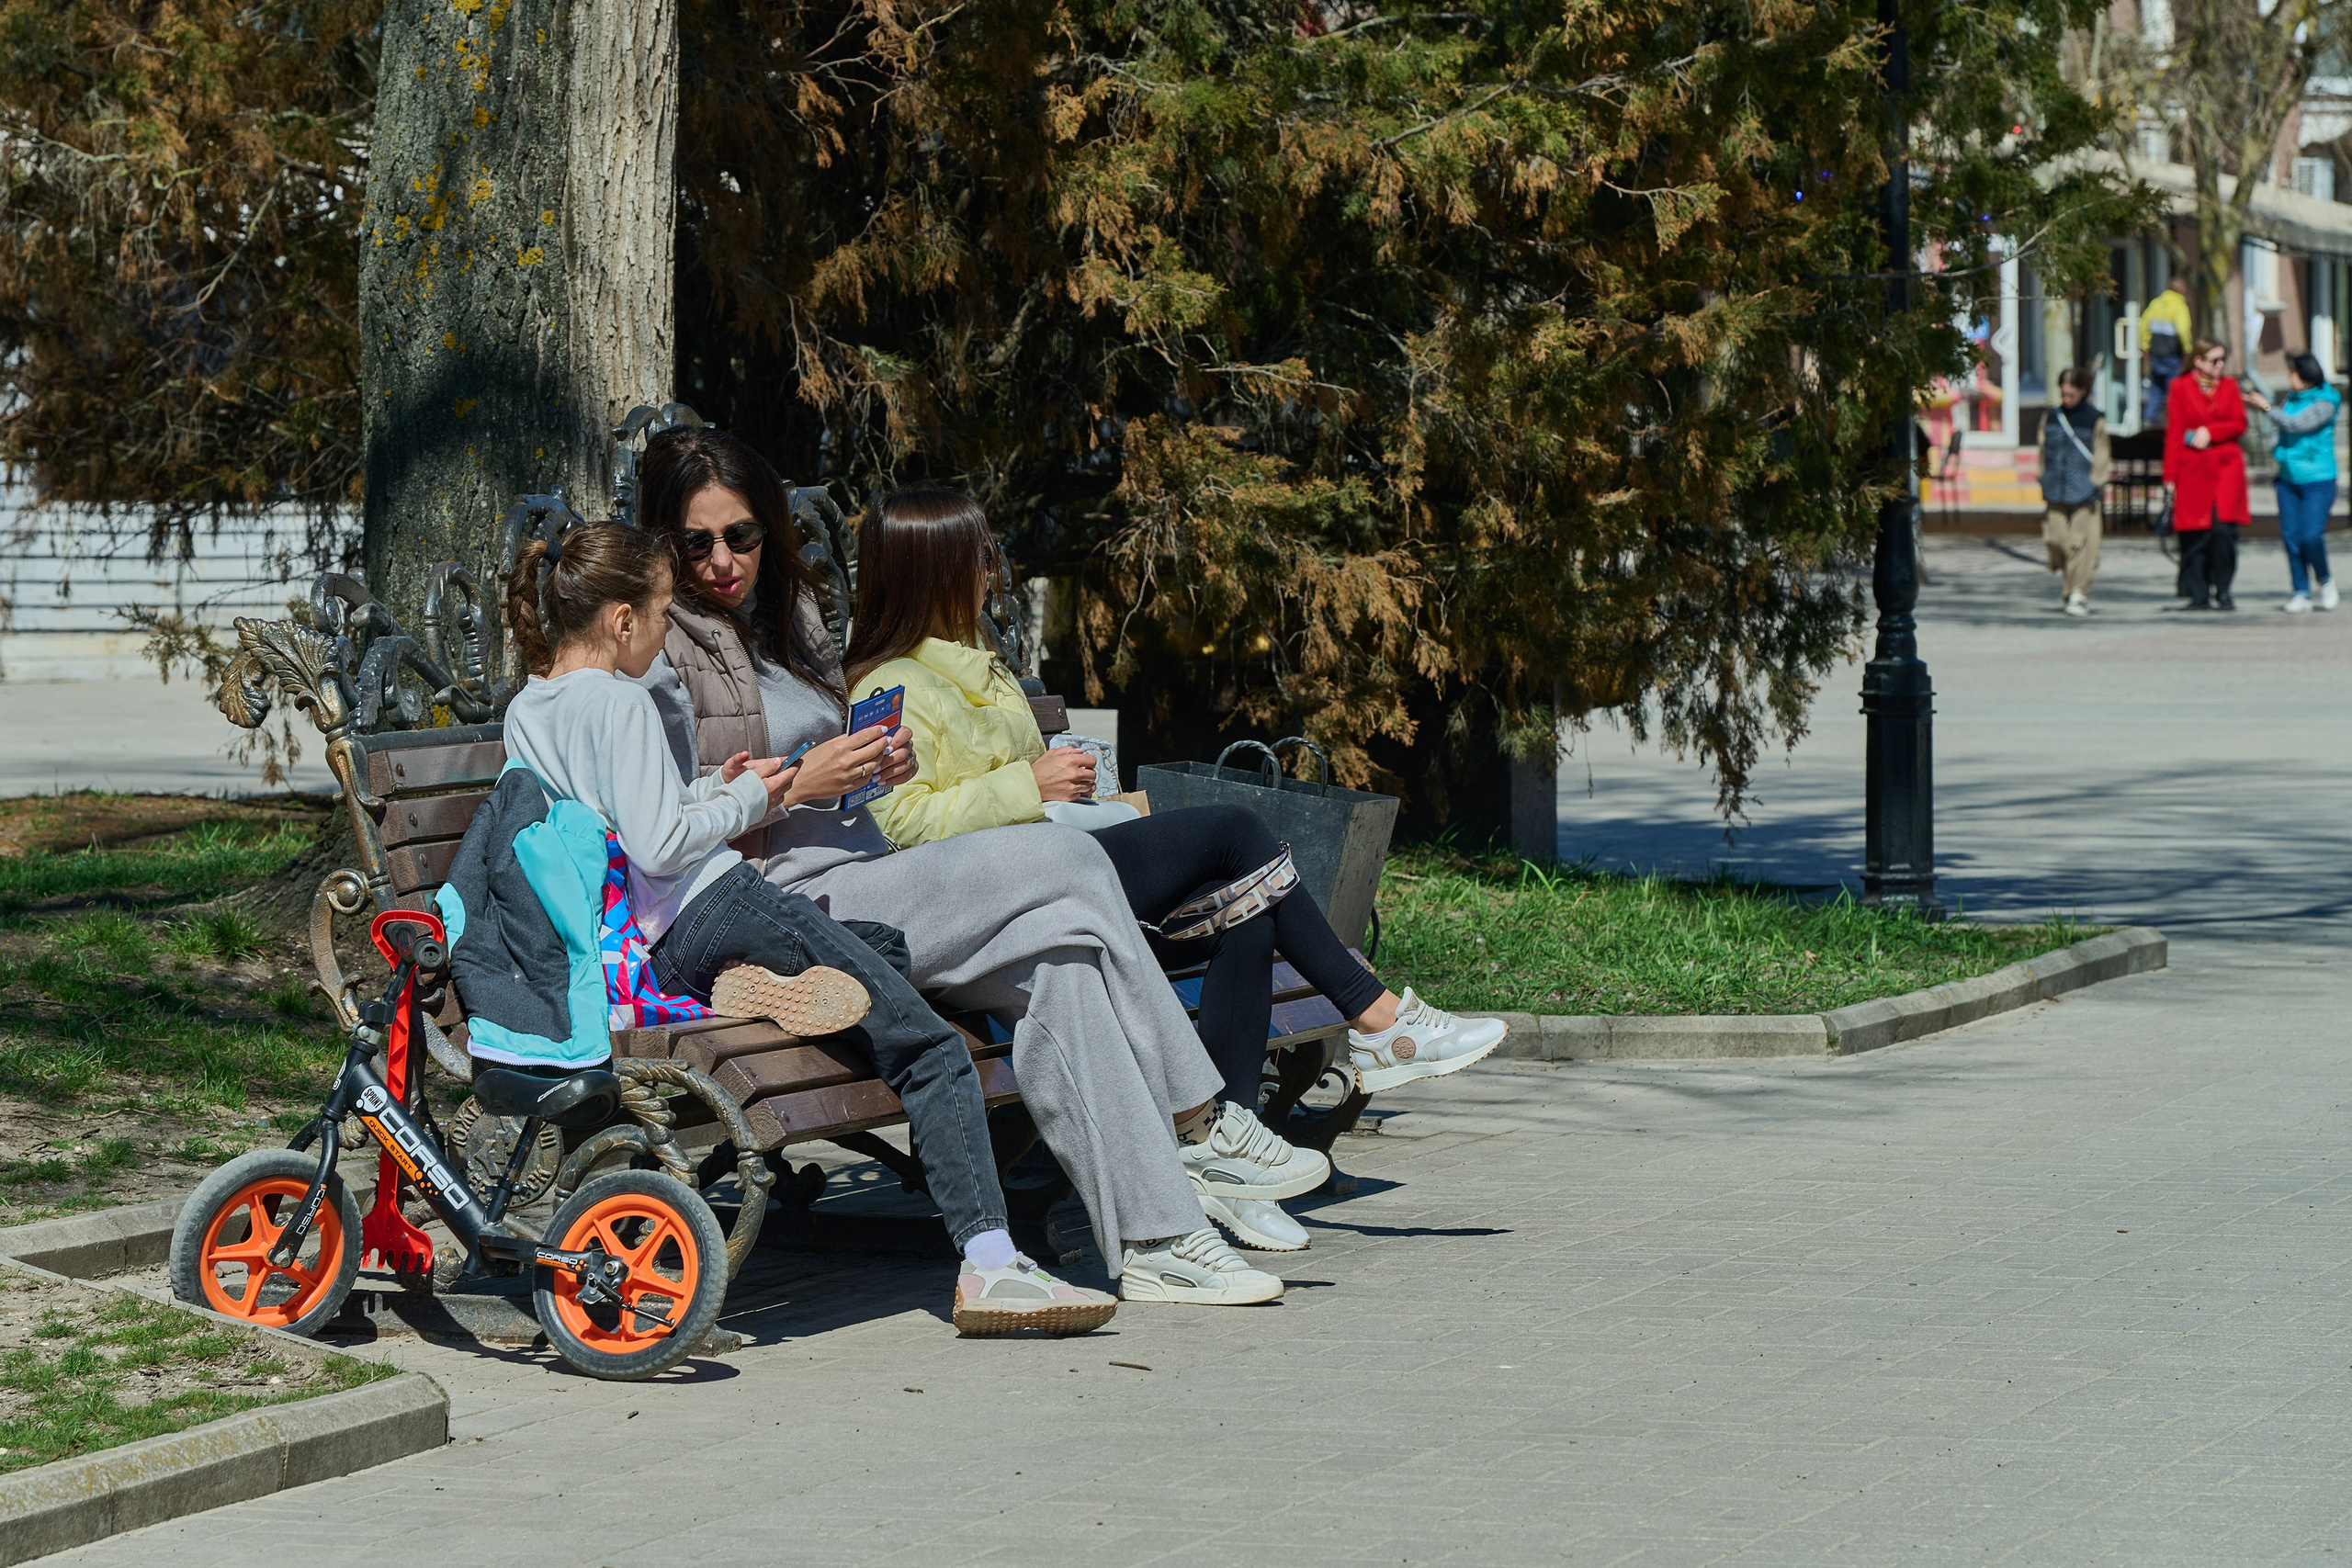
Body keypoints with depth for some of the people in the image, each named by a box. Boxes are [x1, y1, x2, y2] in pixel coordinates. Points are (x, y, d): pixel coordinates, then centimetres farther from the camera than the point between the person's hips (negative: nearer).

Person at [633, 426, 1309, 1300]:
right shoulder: (662, 651, -6)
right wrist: (796, 786, -17)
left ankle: (1155, 1240, -18)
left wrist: (874, 772, 7)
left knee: (1057, 959, -16)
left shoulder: (779, 617, 20)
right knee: (1066, 863, -18)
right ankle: (1194, 1126, -11)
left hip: (859, 878, 9)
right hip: (787, 913, -9)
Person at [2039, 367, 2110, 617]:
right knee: (2056, 539, -1)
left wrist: (2096, 483, -5)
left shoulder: (2095, 420, 1)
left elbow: (2101, 456, 3)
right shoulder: (2051, 418, 11)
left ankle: (2078, 594, -2)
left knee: (2081, 543, -7)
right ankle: (2066, 579, 24)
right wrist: (2045, 483, 10)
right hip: (2056, 492, 3)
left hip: (2084, 493, -3)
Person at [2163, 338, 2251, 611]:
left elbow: (2239, 424, 7)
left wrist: (2210, 432, -10)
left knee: (2224, 529, -10)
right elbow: (2174, 432, 2)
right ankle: (2198, 594, 5)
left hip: (2226, 467, 2)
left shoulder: (2229, 386, 13)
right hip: (2193, 471, -2)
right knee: (2195, 536, -3)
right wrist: (2170, 475, -2)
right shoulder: (2181, 388, 4)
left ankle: (2223, 592, 1)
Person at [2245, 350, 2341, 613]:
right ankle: (2301, 593, 6)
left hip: (2318, 480, -6)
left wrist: (2267, 407, -12)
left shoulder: (2325, 403, -11)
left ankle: (2324, 581, 11)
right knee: (2291, 536, 0)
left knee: (2312, 535, -15)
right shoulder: (2292, 397, 10)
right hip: (2289, 479, 6)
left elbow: (2295, 424, -19)